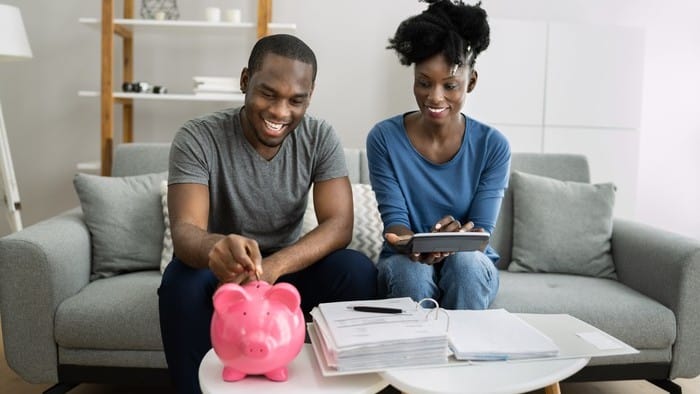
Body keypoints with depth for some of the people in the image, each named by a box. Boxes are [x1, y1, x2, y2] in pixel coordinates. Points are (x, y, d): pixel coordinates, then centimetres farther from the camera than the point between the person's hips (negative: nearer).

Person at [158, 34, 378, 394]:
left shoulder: (321, 139, -10)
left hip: (287, 268, 2)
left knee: (357, 270, -26)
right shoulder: (197, 138, -17)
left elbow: (339, 225, -20)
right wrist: (216, 247, -55)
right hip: (223, 271, -1)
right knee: (181, 280, -34)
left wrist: (272, 266, -39)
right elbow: (185, 230, -29)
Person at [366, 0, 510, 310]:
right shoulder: (384, 138, -9)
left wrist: (459, 236, -36)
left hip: (472, 264, 1)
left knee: (465, 261, -33)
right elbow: (394, 218, -12)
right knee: (411, 271, -34)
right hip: (406, 262, -1)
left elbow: (482, 231, -11)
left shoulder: (493, 146, -8)